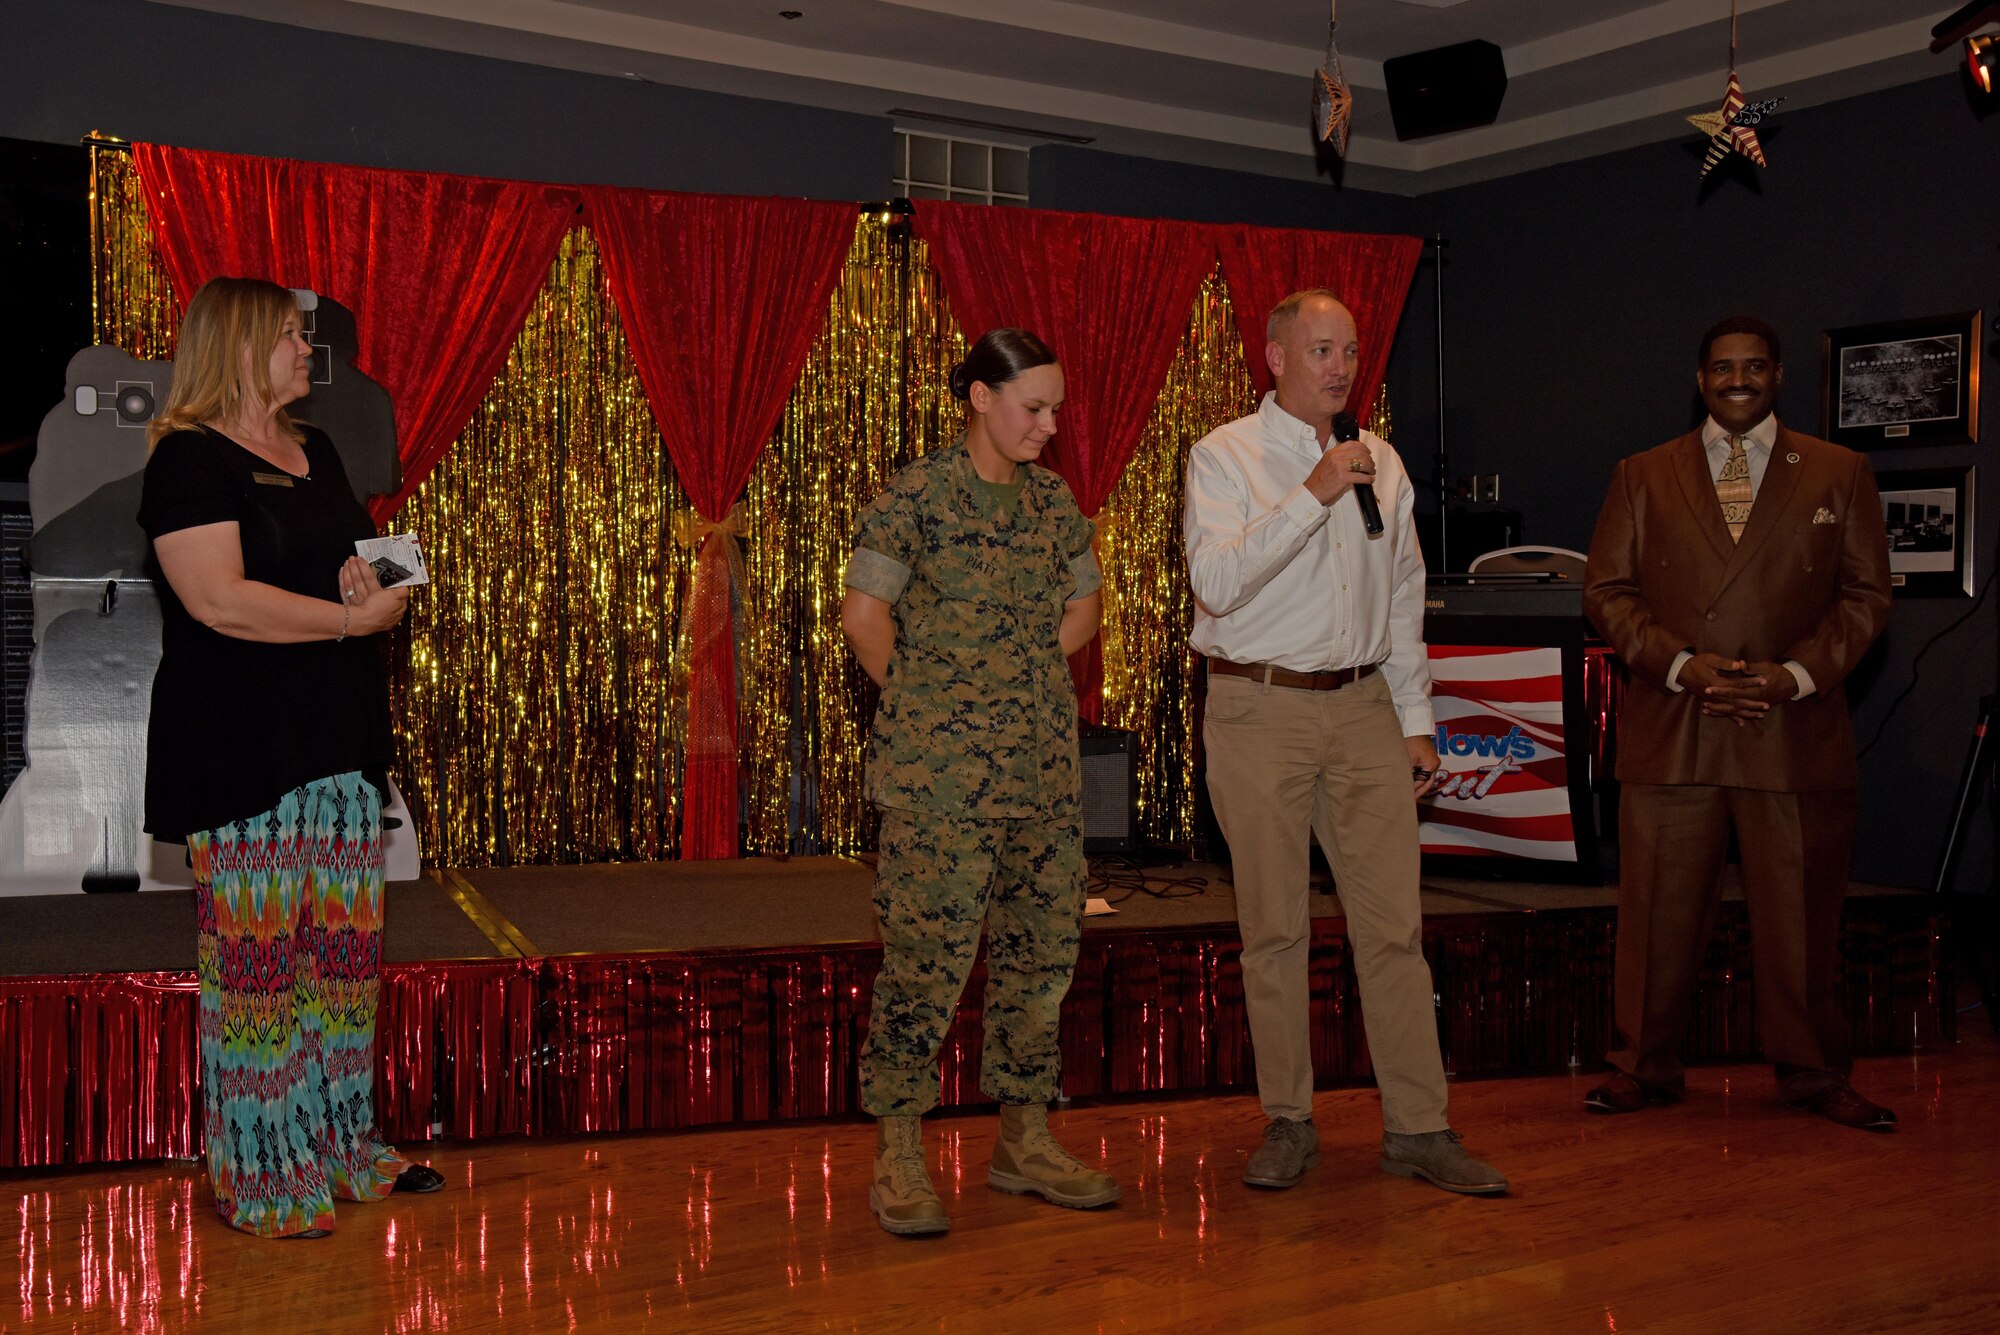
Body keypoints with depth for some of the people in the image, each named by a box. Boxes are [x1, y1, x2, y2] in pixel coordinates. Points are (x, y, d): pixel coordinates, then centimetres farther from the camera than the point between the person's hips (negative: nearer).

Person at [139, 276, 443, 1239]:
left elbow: (351, 563, 26)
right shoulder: (189, 459, -8)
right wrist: (353, 615, -16)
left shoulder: (313, 452, 17)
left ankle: (339, 1146, 21)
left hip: (337, 738, 8)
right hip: (242, 748, -8)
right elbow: (217, 599, -19)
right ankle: (257, 1178, 5)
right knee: (254, 958, -4)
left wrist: (374, 576, 2)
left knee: (342, 948, 10)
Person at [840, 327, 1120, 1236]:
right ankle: (897, 1159, 6)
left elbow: (1082, 607, 21)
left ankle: (1024, 1142, 23)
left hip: (1044, 760, 7)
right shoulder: (917, 495, -8)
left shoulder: (1052, 498, 10)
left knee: (1043, 945, 10)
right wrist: (929, 705, -3)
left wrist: (1022, 683, 9)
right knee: (929, 951, -6)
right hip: (941, 769, -7)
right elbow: (864, 616, -9)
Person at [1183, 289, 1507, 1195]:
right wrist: (1312, 495, -20)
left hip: (1364, 710, 4)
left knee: (1394, 921, 1)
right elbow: (1217, 582, -17)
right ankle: (1288, 1124, 15)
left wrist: (1416, 722, 14)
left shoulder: (1381, 464, 13)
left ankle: (1417, 1128, 8)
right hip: (1259, 712, -4)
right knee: (1274, 926, 3)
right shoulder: (1223, 457, -2)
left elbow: (1404, 600, 18)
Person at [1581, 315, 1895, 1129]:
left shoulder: (1839, 475, 10)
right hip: (1669, 729, 0)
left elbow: (1866, 596, 7)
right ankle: (1646, 1068, 17)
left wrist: (1798, 674, -8)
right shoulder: (1643, 477, 11)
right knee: (1658, 911, 3)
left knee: (1800, 911, 6)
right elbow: (1606, 591, 6)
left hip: (1796, 732, 0)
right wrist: (1682, 664, -9)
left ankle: (1812, 1075, 21)